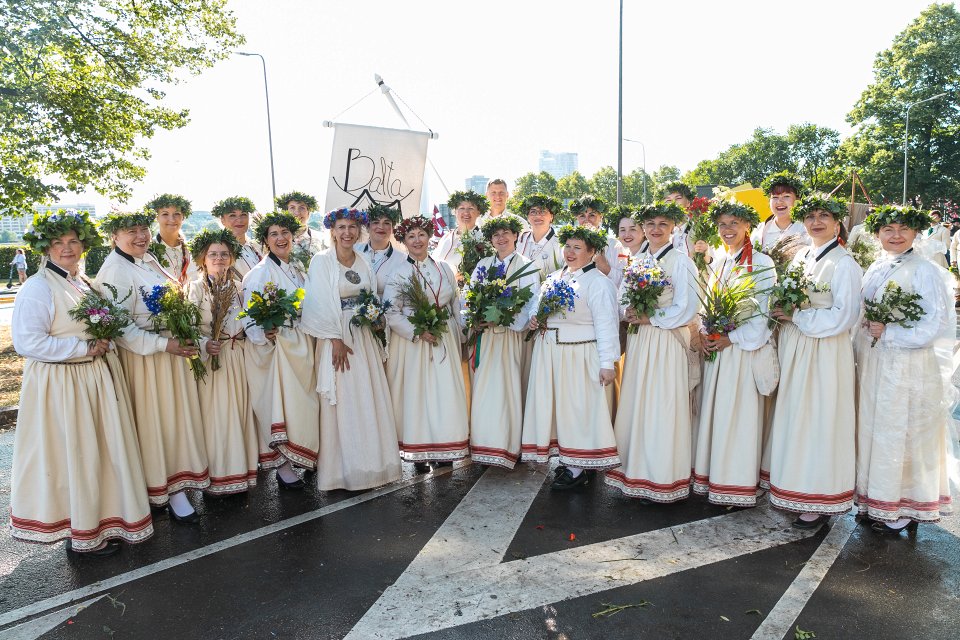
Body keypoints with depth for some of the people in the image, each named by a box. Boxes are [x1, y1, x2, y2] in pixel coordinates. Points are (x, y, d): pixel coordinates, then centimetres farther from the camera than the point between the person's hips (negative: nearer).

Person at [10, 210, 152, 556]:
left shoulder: (86, 283, 13)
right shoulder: (37, 288, -12)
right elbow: (27, 342, -19)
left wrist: (105, 341, 4)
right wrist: (84, 348, -18)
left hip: (99, 378, 8)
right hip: (61, 384, -8)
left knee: (105, 449, 13)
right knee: (73, 455, 2)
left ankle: (104, 521, 27)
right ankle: (81, 533, 17)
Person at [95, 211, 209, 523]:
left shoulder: (150, 260, 9)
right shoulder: (114, 271, -16)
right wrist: (163, 344, -22)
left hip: (172, 350, 8)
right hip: (142, 357, -8)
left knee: (176, 416, 15)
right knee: (153, 423, 3)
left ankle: (176, 485, 29)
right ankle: (170, 490, 13)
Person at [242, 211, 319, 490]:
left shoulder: (298, 268, 11)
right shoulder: (258, 273, -9)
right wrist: (264, 333, -32)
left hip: (301, 344, 7)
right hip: (274, 344, -6)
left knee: (302, 401, 11)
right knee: (279, 403, -5)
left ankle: (303, 457, 24)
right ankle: (283, 467, 4)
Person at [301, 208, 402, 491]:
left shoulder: (364, 263, 11)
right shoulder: (321, 261, -5)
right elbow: (322, 303, -11)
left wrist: (377, 317, -2)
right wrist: (336, 340, -17)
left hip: (364, 337, 5)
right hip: (336, 336, -5)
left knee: (368, 400, 7)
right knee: (341, 402, -2)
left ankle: (369, 463, 19)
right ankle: (343, 470, 8)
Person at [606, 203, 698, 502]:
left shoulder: (681, 262, -6)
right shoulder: (636, 262, 13)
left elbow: (687, 309, -11)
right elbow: (622, 301, 14)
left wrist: (650, 318, -12)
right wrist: (628, 313, -6)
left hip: (666, 342, -6)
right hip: (638, 341, 6)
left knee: (662, 408, -2)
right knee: (636, 406, 8)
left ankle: (662, 480, 9)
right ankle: (637, 471, 19)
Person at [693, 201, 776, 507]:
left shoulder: (762, 263, -7)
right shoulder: (717, 261, 13)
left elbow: (764, 310, -11)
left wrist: (732, 338, -14)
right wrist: (703, 332, -1)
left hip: (743, 349, -6)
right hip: (714, 347, 6)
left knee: (739, 413, -2)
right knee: (713, 411, 9)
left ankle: (738, 484, 9)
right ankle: (714, 478, 20)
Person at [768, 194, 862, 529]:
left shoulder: (844, 263, -10)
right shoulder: (799, 257, 12)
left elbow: (843, 316, -15)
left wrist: (795, 317, -15)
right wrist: (781, 312, -2)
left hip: (825, 352, -7)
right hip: (794, 347, 7)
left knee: (819, 420, 0)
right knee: (794, 416, 12)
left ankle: (820, 500, 12)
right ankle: (795, 485, 24)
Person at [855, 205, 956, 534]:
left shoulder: (926, 272, -9)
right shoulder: (874, 270, 9)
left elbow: (934, 326, -14)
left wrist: (887, 332, -17)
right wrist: (867, 329, -2)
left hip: (908, 368, -6)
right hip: (873, 365, 6)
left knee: (902, 434, 3)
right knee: (874, 430, 12)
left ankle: (905, 509, 18)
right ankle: (878, 501, 25)